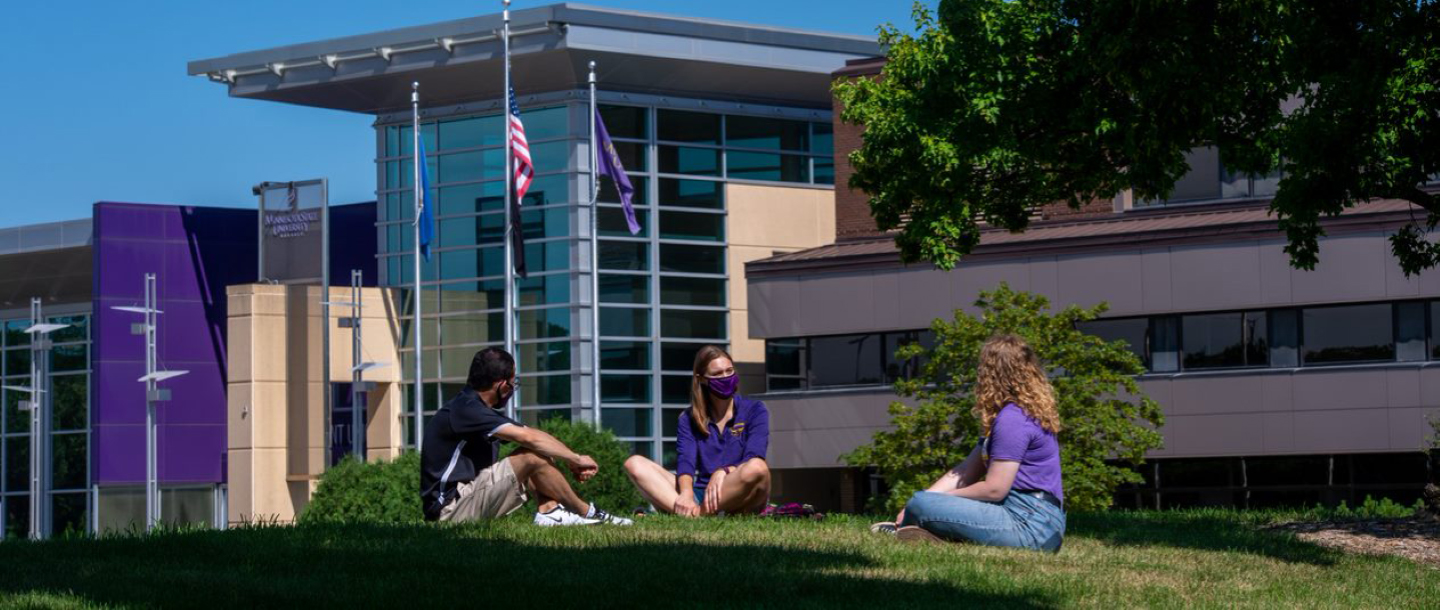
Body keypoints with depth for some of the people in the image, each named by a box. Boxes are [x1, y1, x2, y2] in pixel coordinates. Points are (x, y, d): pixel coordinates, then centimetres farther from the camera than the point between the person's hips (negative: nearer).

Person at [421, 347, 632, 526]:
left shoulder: (480, 410, 16)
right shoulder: (464, 410, -17)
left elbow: (531, 436, 11)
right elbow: (528, 437, -22)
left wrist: (572, 461, -2)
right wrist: (576, 459, -12)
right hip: (450, 509, -10)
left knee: (541, 453, 8)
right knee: (532, 457, -18)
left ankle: (551, 512, -11)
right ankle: (587, 514, -4)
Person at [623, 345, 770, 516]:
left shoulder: (754, 411, 8)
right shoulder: (688, 419, 15)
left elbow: (753, 465, -8)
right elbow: (685, 461, -4)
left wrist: (723, 472, -29)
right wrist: (686, 494, -27)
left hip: (739, 499, -3)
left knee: (757, 469, -37)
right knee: (635, 464, -15)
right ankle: (688, 512, -42)